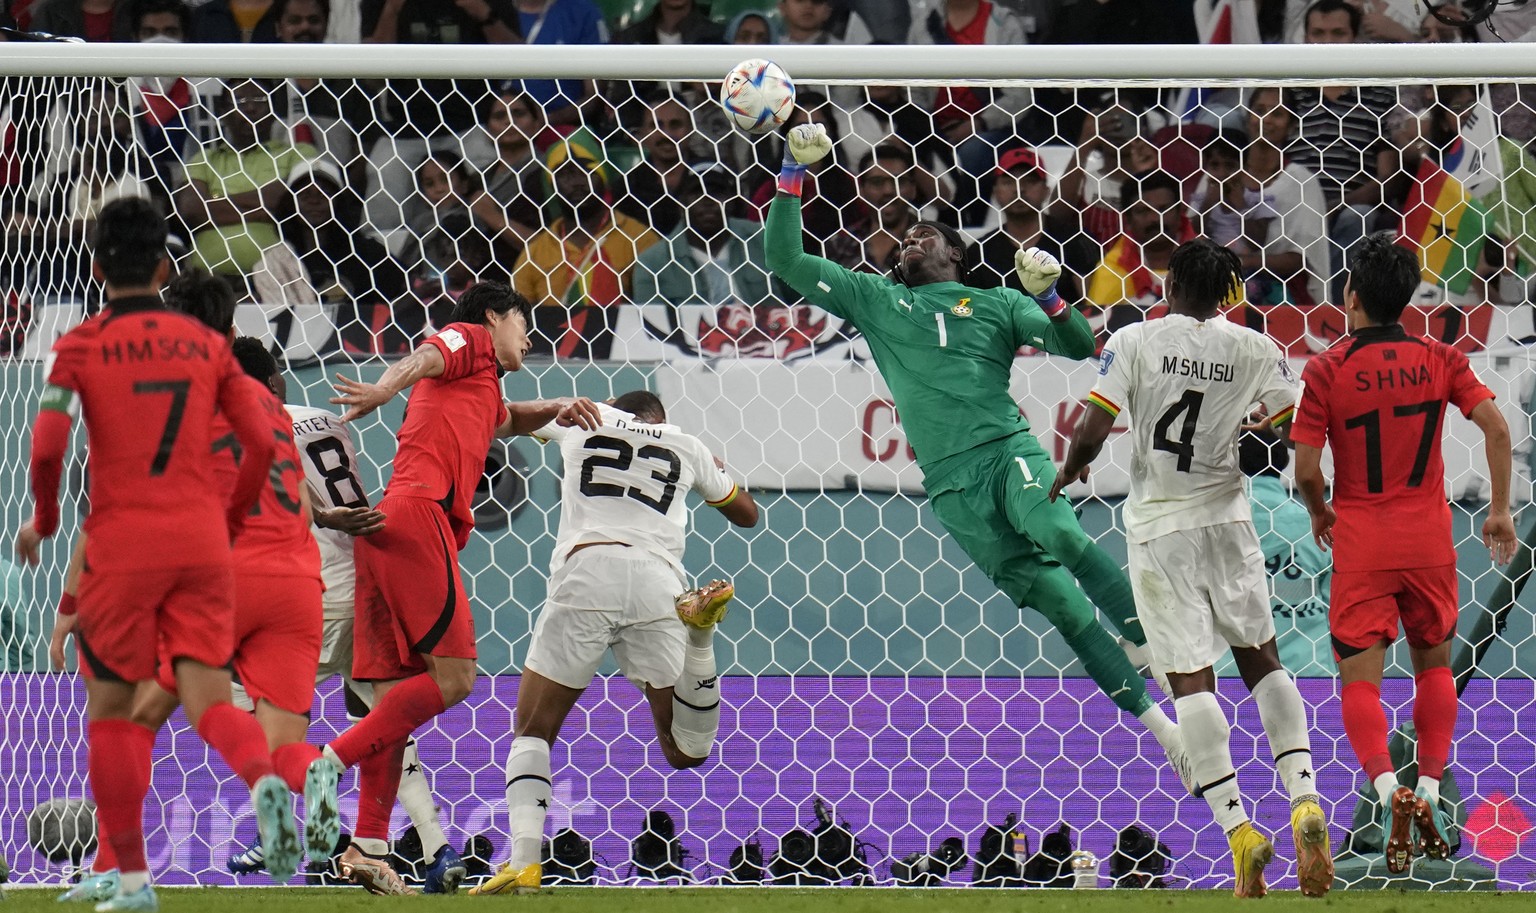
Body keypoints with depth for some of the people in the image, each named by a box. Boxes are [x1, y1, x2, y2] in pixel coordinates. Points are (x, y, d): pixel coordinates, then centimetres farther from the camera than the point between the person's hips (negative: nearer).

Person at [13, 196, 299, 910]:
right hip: (201, 541, 2)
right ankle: (262, 778, -34)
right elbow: (261, 444, 3)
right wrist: (231, 519, 18)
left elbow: (47, 446, -12)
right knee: (208, 697, 0)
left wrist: (42, 519, 6)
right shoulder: (205, 343, 8)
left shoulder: (82, 346, -1)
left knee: (112, 708, 10)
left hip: (122, 545, -2)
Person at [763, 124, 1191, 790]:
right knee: (1060, 607, -10)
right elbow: (787, 261, 18)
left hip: (1009, 451, -1)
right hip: (952, 483, 1)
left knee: (1060, 536, -34)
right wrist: (794, 173, 11)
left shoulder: (996, 304, 19)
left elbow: (1078, 347, 10)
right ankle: (1159, 726, -10)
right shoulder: (874, 300, 21)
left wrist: (1045, 295, -7)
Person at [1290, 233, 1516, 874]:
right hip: (1429, 539, 3)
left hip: (1360, 543, -3)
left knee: (1359, 679, 0)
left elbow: (1305, 470, -9)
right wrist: (1500, 510, 2)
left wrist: (1320, 513, 12)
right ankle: (1429, 795, 14)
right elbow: (1496, 428, -7)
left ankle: (1389, 792, -23)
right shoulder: (1439, 361, 0)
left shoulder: (1327, 371, -8)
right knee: (1434, 663, 21)